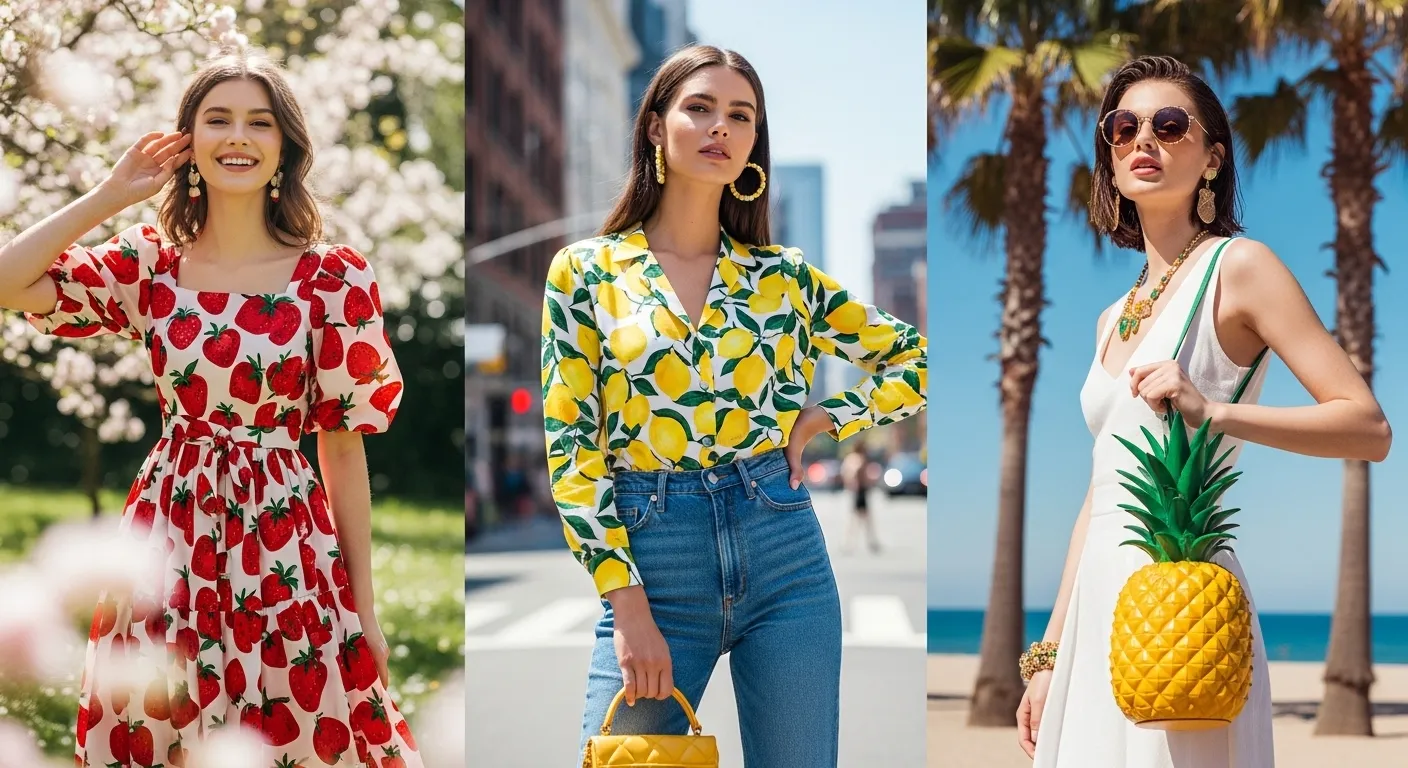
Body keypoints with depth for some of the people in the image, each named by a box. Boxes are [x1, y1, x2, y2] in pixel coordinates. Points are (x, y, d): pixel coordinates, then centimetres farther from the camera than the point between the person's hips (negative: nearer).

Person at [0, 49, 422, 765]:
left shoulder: (333, 278, -5)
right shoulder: (148, 263, 2)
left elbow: (343, 444, -3)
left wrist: (365, 606, -1)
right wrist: (109, 196, -3)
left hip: (282, 548, -2)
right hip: (166, 536, 2)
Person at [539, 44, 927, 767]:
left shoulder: (784, 275, 8)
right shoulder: (586, 271, 2)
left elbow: (919, 359, 17)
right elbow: (569, 445, -2)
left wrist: (823, 419, 2)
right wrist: (628, 604, -9)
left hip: (784, 553, 2)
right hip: (651, 562, -2)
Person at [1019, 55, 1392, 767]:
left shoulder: (1236, 267, -4)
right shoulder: (1114, 318, 17)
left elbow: (1370, 429, -10)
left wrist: (1210, 411, -22)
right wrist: (1048, 654, 15)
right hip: (1099, 603, 7)